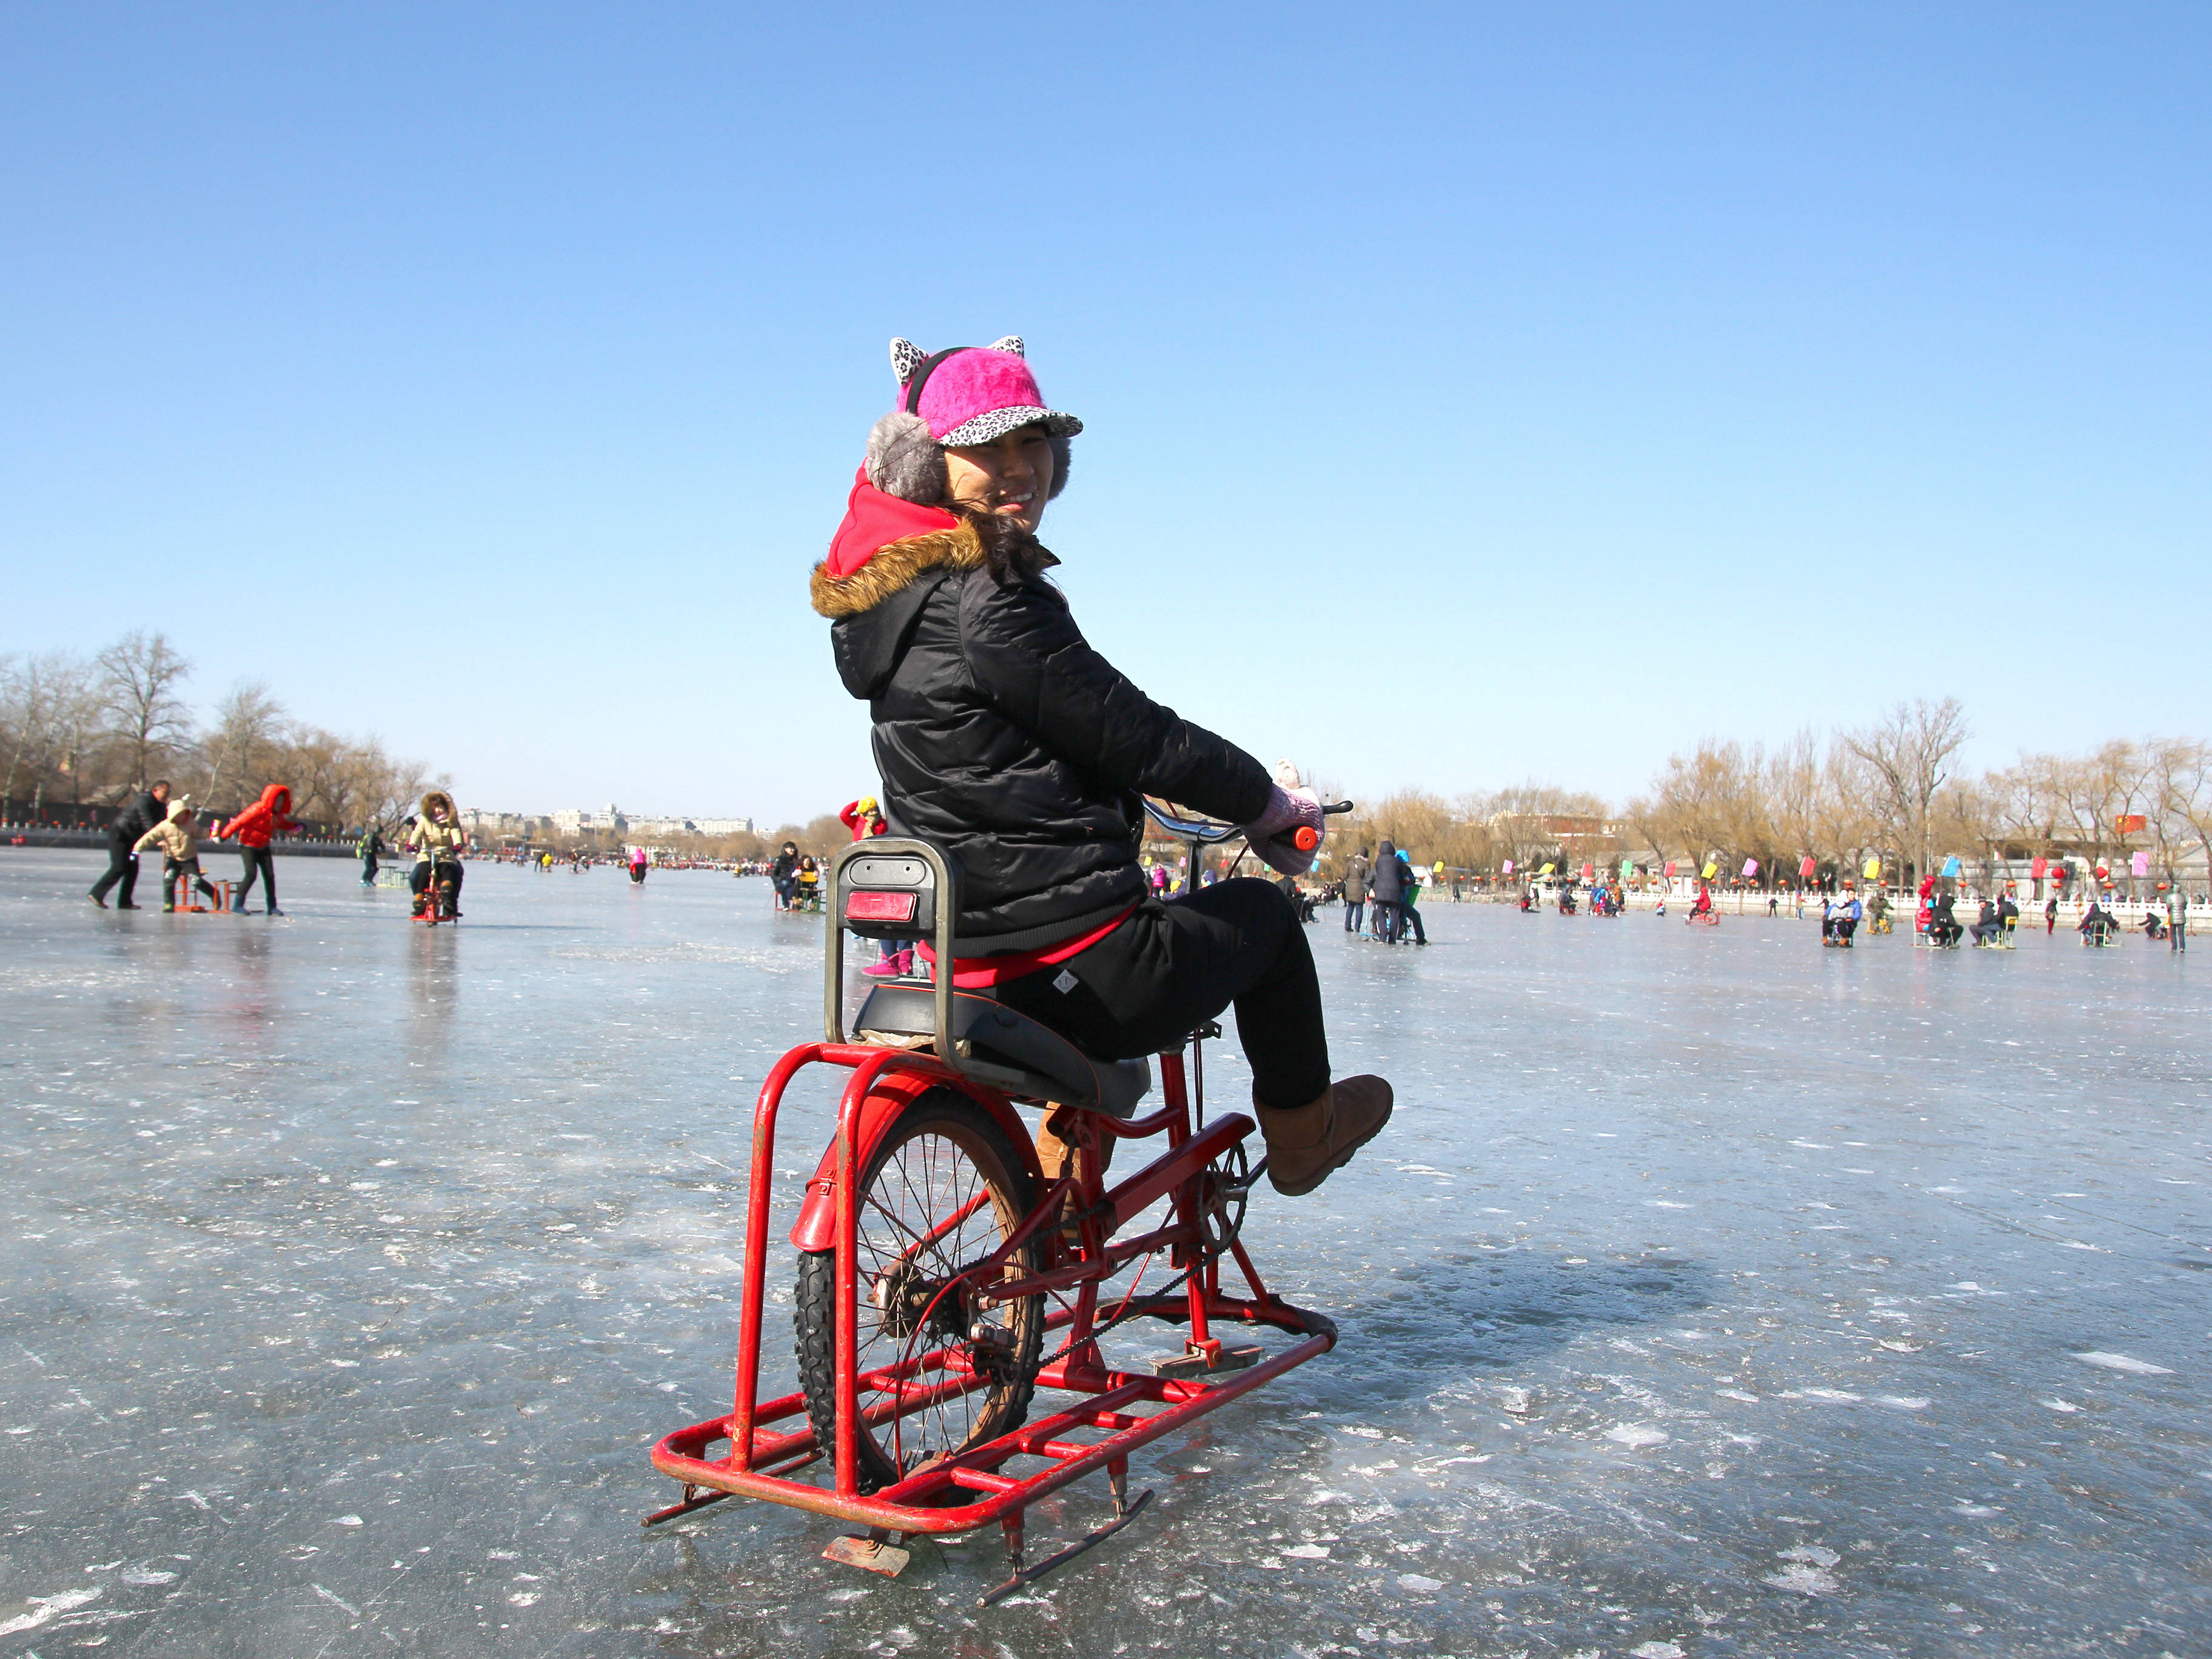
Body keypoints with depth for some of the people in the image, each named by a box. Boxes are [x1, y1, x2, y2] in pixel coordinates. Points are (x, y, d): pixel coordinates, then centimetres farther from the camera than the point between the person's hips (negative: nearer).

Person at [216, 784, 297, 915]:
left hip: (263, 847, 7)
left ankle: (272, 907, 8)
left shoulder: (278, 814, 1)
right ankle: (237, 904, -11)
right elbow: (239, 822, -23)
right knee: (251, 874, -19)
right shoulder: (258, 810, -24)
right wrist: (223, 836, -22)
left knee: (269, 875, 2)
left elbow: (281, 824, 23)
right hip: (248, 846, -7)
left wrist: (295, 826, 12)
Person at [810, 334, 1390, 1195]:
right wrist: (1267, 800, 2)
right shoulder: (985, 602, -19)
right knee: (1262, 910, 18)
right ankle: (1301, 1128, 40)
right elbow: (1132, 734, -14)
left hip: (956, 961, 9)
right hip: (1067, 980, -9)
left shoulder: (891, 592, 11)